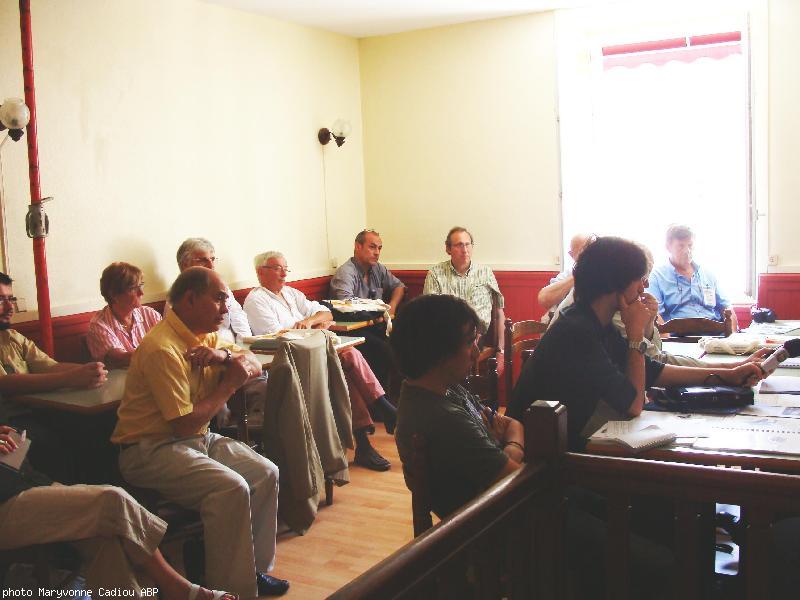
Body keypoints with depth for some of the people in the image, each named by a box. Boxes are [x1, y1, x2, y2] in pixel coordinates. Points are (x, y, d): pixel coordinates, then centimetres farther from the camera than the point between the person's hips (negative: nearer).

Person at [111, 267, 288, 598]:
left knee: (266, 474, -3)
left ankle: (255, 569, 11)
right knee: (232, 488, -28)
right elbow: (186, 423, -23)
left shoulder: (204, 336, 8)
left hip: (198, 439, 9)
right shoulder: (162, 348, -21)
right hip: (152, 449, -9)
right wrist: (229, 384, -11)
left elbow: (254, 365, 9)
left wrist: (223, 355, -13)